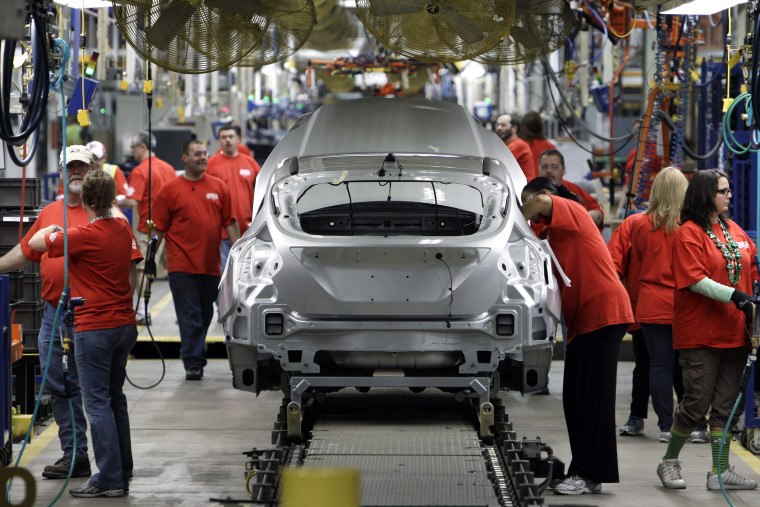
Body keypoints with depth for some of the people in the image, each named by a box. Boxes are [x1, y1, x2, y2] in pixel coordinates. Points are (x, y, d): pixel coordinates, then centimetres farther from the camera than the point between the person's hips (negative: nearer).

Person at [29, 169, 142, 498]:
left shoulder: (83, 235, -17)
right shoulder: (123, 229, 4)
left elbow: (35, 243, -10)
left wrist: (51, 229, 10)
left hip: (94, 328, -7)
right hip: (124, 323, 7)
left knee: (98, 402, -5)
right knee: (115, 398, 16)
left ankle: (109, 479, -7)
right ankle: (123, 471, 21)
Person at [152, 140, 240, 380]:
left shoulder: (219, 187, 10)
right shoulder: (170, 189, 0)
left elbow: (230, 222, 11)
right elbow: (159, 228, 1)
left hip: (211, 265, 4)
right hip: (182, 265, -4)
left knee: (204, 316, 13)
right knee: (189, 317, -7)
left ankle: (195, 357, 28)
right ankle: (193, 363, -7)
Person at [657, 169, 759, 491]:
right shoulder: (689, 234, -8)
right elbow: (695, 280, -16)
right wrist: (733, 295, -23)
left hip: (734, 331, 7)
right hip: (700, 334, -7)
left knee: (727, 406, 6)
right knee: (697, 403, -5)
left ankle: (720, 473, 9)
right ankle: (669, 462, 13)